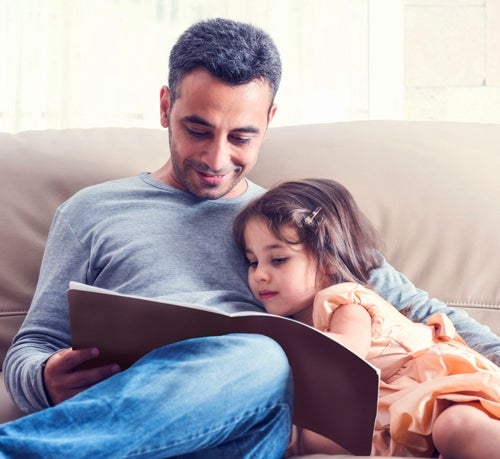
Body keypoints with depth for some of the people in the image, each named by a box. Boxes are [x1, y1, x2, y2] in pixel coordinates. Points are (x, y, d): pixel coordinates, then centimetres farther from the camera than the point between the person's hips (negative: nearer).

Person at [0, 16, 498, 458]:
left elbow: (417, 308, 24)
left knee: (261, 360, -37)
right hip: (115, 415, -1)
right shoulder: (93, 212, 18)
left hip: (247, 419, 2)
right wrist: (48, 382, -9)